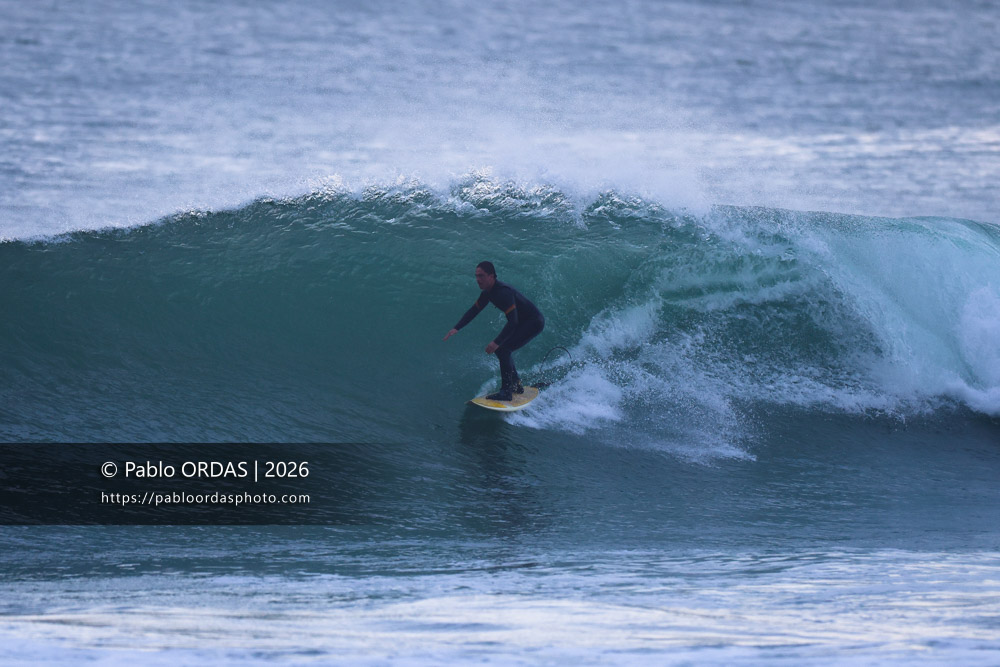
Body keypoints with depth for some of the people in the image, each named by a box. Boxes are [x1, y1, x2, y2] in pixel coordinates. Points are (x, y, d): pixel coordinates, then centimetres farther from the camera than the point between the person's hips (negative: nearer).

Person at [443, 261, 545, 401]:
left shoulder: (503, 292, -29)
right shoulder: (489, 292, 1)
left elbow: (513, 322, -33)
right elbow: (474, 310, 12)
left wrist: (497, 342, -37)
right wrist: (456, 328, 1)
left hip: (534, 322, -10)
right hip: (522, 322, 10)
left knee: (503, 349, -19)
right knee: (501, 348, 12)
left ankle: (506, 392, -15)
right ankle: (516, 385, 24)